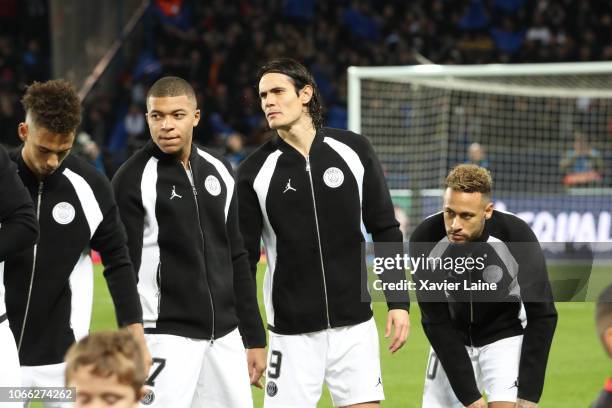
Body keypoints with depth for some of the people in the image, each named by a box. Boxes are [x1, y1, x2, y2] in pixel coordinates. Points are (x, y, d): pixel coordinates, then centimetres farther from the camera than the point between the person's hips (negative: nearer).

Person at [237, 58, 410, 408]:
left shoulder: (353, 151, 1)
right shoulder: (255, 171, -3)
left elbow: (386, 230, 7)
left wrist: (399, 300, 2)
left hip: (355, 325, 1)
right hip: (291, 332, -1)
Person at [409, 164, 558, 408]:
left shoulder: (516, 236, -28)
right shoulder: (424, 240, -24)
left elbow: (542, 316, -20)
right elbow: (435, 322, -19)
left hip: (506, 337, -2)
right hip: (451, 343, 2)